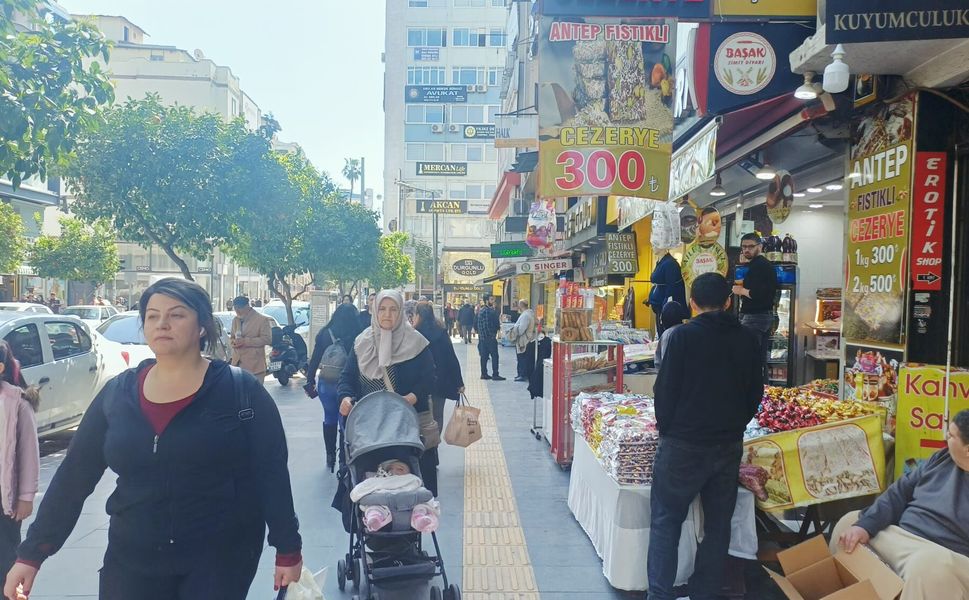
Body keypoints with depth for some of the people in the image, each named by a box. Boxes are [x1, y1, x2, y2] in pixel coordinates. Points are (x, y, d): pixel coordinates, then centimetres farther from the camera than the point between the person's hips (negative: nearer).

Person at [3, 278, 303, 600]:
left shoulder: (241, 391, -9)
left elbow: (271, 474, -9)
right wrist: (31, 553, 3)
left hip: (221, 558, -3)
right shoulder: (116, 393, 2)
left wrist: (288, 549, -9)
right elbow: (73, 475, 5)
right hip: (132, 559, 4)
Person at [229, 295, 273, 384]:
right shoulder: (235, 320, 16)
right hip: (237, 364, 6)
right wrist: (233, 342, -1)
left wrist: (245, 341, -18)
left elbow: (267, 339, -11)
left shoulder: (262, 319, -4)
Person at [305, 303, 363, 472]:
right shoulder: (358, 336, -11)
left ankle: (330, 457, 24)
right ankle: (344, 460, 7)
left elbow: (315, 359, 1)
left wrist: (310, 381, 9)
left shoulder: (324, 333, -2)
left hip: (326, 384, 3)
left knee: (329, 419, 18)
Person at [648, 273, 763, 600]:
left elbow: (665, 390, -10)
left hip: (684, 445, -4)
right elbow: (755, 392, 8)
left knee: (666, 521, 7)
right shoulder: (747, 339, 2)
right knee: (717, 525, 14)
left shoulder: (683, 336, -11)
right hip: (730, 446, 4)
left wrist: (666, 429, 4)